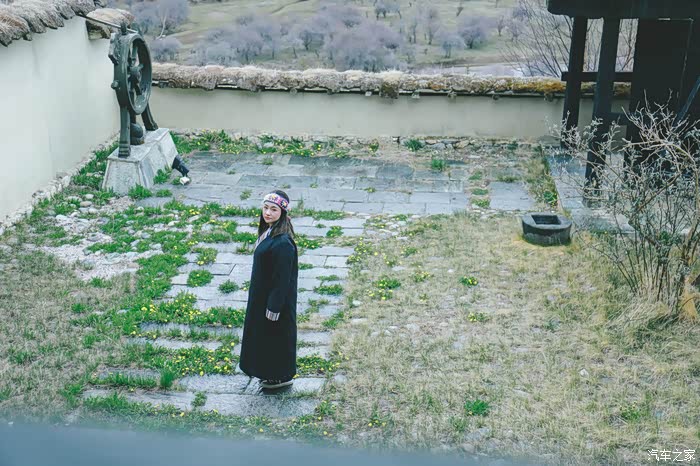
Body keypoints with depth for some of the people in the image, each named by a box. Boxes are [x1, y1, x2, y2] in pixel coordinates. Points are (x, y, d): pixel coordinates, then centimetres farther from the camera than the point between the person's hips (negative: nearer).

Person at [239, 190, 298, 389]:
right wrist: (265, 302, 18)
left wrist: (274, 307, -19)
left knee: (277, 334, 8)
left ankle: (282, 376, 27)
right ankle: (271, 373, 39)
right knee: (265, 334, 22)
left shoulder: (282, 242, -29)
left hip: (276, 298, -10)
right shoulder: (269, 231, 1)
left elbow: (283, 278, -25)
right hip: (263, 295, 10)